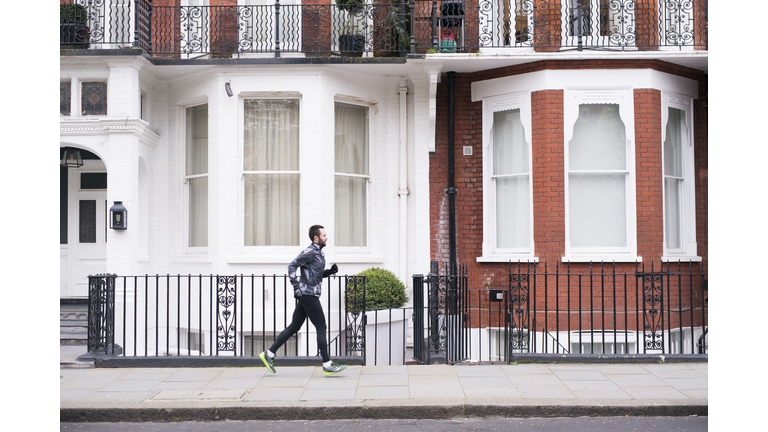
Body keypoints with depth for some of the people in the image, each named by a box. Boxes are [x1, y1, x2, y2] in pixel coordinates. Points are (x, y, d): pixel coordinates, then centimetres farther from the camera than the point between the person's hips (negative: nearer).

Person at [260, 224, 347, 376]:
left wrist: (330, 271, 9)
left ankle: (269, 354, 14)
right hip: (308, 295, -10)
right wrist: (296, 286, -20)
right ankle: (327, 365, -3)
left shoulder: (319, 253, 17)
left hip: (308, 296, 10)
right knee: (321, 327, -6)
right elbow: (292, 266, -16)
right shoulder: (310, 252, -12)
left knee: (294, 327, 10)